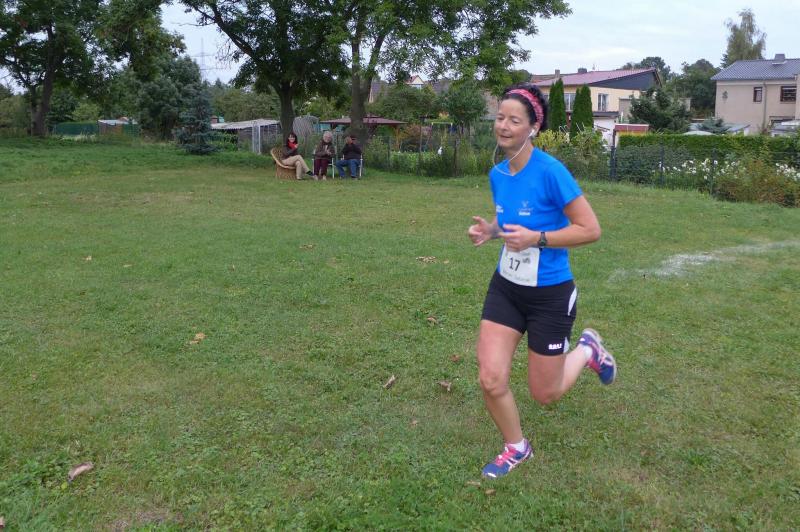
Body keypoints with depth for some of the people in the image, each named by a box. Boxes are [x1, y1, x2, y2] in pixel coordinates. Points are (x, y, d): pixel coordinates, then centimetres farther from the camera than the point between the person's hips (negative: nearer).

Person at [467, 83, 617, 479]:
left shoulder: (550, 172, -21)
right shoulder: (497, 174, -1)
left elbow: (591, 229, -18)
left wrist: (536, 238, -27)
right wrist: (489, 230, -4)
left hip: (549, 294, -5)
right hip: (506, 287, 5)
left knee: (544, 394, 9)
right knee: (491, 380, -1)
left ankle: (587, 350, 39)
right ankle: (516, 447, 28)